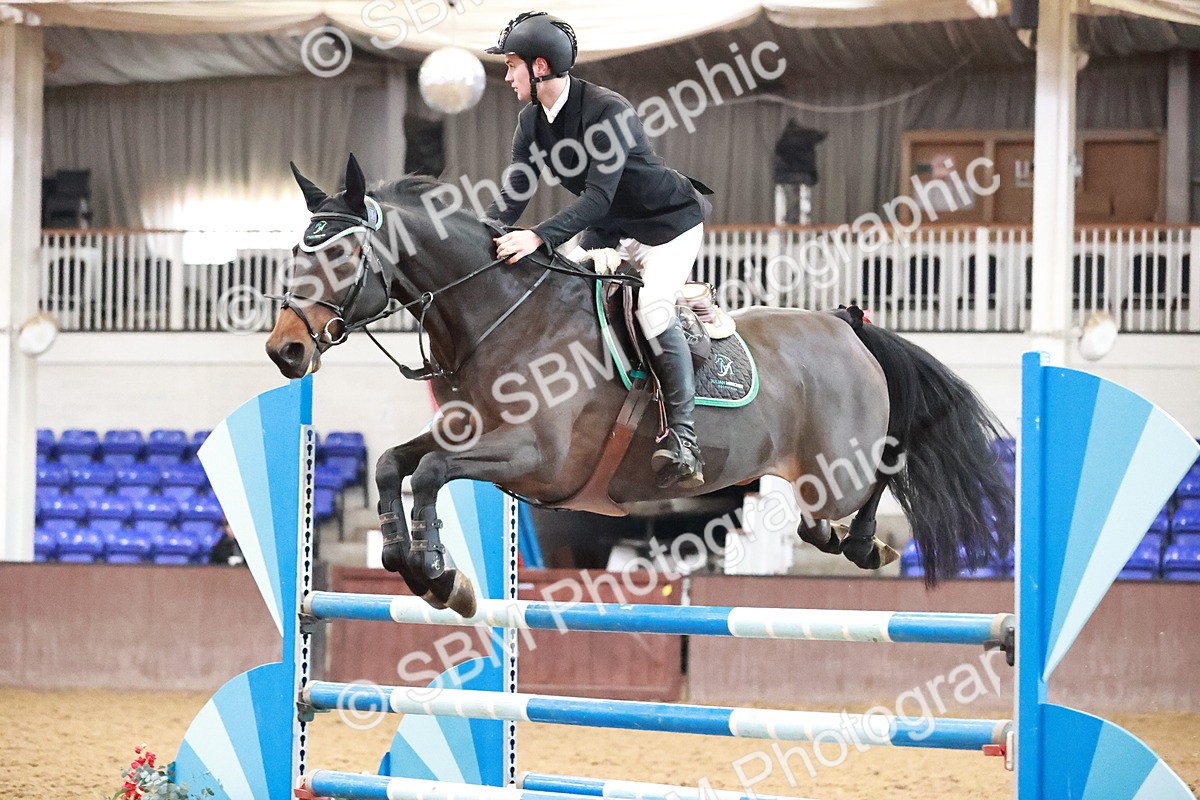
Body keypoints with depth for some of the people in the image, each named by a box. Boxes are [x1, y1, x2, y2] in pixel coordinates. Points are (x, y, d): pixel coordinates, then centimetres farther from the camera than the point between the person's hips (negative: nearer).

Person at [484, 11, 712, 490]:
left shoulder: (606, 110, -29)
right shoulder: (533, 121, -4)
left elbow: (598, 196, -37)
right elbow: (514, 195, -4)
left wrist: (539, 237, -48)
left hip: (671, 223, -9)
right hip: (610, 231, 9)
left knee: (653, 307, -27)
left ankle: (683, 436, -26)